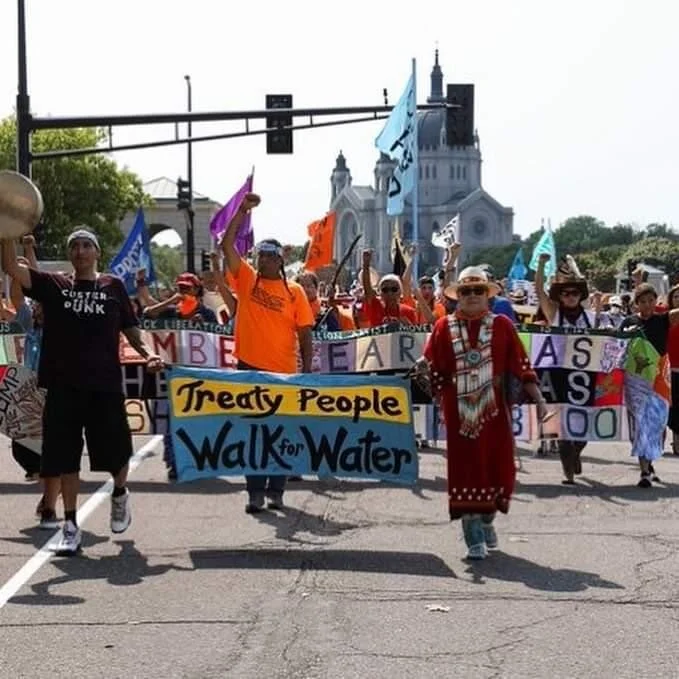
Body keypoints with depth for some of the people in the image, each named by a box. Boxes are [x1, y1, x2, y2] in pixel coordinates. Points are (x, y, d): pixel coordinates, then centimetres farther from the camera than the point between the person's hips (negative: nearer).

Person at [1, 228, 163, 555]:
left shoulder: (113, 287, 6)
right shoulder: (54, 285, 6)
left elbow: (130, 329, 10)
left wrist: (147, 354, -7)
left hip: (105, 383, 0)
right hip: (63, 384, 1)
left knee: (115, 451, 4)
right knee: (65, 456, 2)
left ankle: (120, 494, 36)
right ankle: (70, 525, 10)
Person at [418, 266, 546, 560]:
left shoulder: (502, 325, 5)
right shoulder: (444, 327, 5)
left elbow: (521, 366, 4)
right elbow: (434, 369, 3)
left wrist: (538, 398, -1)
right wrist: (425, 368, -20)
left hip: (494, 411, 1)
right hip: (460, 412, -1)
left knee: (497, 465, 7)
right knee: (466, 468, -1)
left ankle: (487, 520, 33)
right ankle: (474, 539, 3)